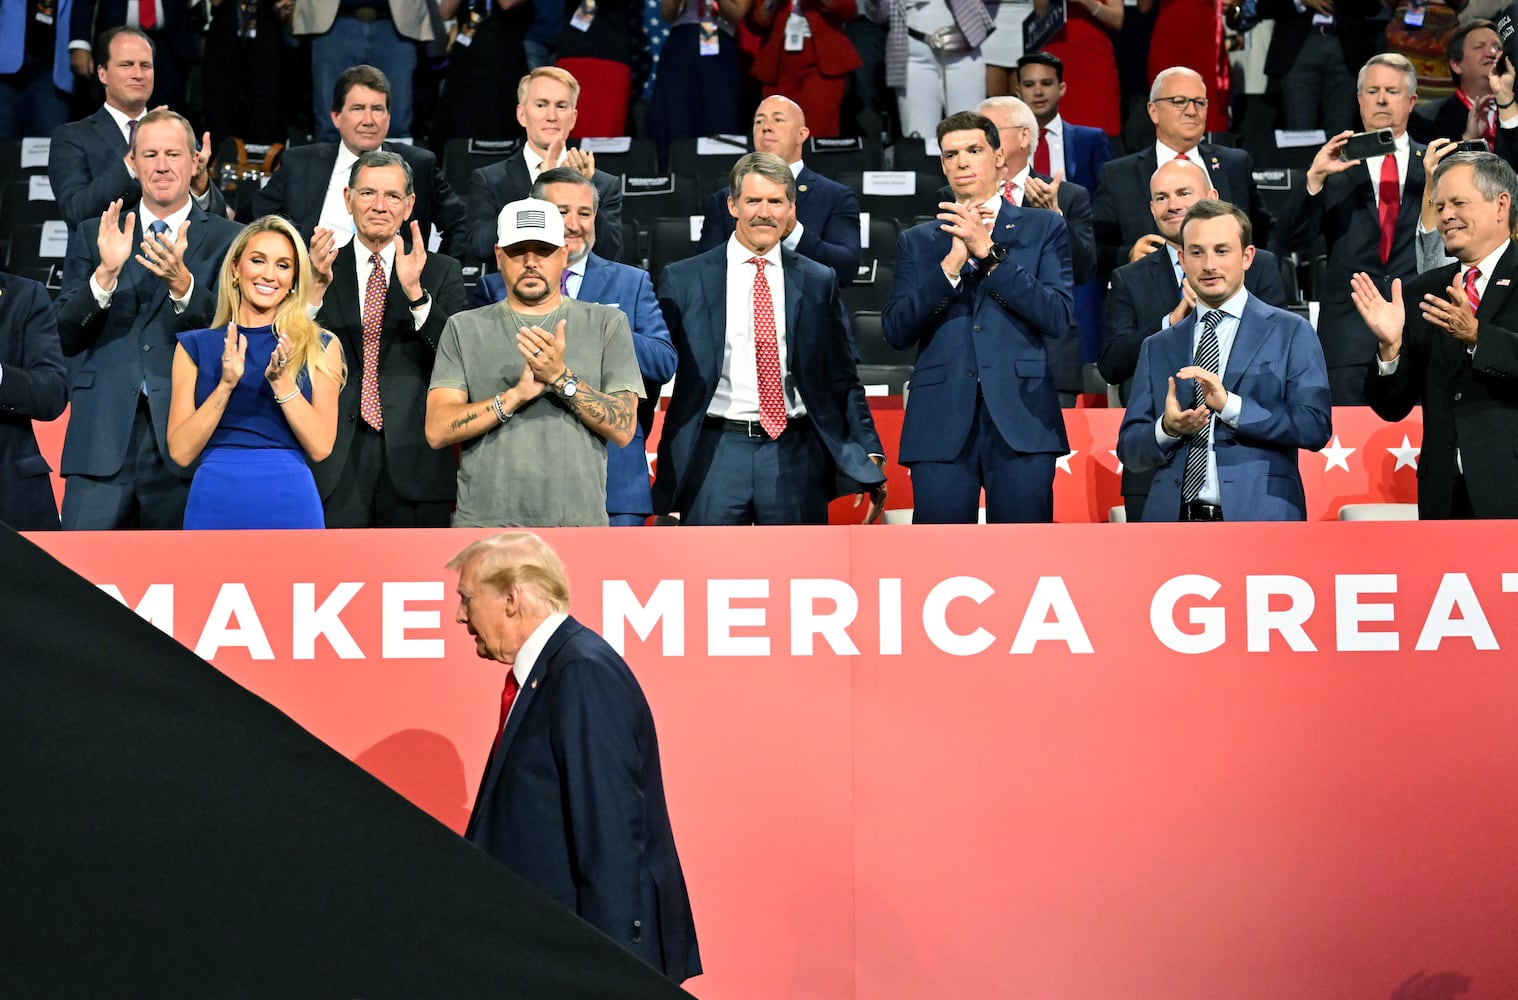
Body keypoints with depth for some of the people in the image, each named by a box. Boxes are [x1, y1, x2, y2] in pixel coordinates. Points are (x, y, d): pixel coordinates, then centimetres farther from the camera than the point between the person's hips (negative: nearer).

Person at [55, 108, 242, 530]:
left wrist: (182, 283, -22)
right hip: (103, 437, 1)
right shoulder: (92, 236, 13)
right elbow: (67, 336, 5)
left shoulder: (227, 240, 6)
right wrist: (106, 273, -12)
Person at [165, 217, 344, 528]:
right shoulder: (195, 346, 7)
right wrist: (226, 384, -13)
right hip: (215, 503, 0)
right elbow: (181, 452, -2)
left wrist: (282, 382, -14)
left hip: (290, 502, 0)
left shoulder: (319, 346, 5)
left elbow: (320, 447, -4)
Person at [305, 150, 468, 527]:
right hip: (337, 464, 0)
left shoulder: (441, 272, 7)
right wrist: (317, 286, -14)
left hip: (414, 464, 0)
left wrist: (415, 292, -18)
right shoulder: (322, 269, 9)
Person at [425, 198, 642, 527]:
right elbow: (438, 430, -2)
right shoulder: (464, 328, 8)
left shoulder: (607, 324, 7)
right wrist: (517, 394, -14)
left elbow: (624, 429, -2)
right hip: (484, 522, 0)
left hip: (579, 521, 0)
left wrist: (561, 377, -14)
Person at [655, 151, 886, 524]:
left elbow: (842, 378, 10)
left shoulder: (818, 282, 9)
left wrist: (869, 455, 1)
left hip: (795, 455, 1)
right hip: (714, 453, -1)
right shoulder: (683, 280, 5)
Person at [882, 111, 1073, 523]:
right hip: (941, 424, 1)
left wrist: (989, 251, -7)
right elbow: (896, 331, 4)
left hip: (1021, 419, -1)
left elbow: (1058, 318, -3)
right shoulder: (917, 241, 16)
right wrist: (951, 264, -8)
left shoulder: (1044, 229, 11)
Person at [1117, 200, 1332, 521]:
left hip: (1258, 517, -3)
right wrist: (1167, 428, -10)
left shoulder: (1291, 333, 5)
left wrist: (1230, 405, -16)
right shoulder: (1158, 348, 15)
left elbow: (1316, 427, -6)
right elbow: (1129, 450, 11)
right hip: (1173, 519, 3)